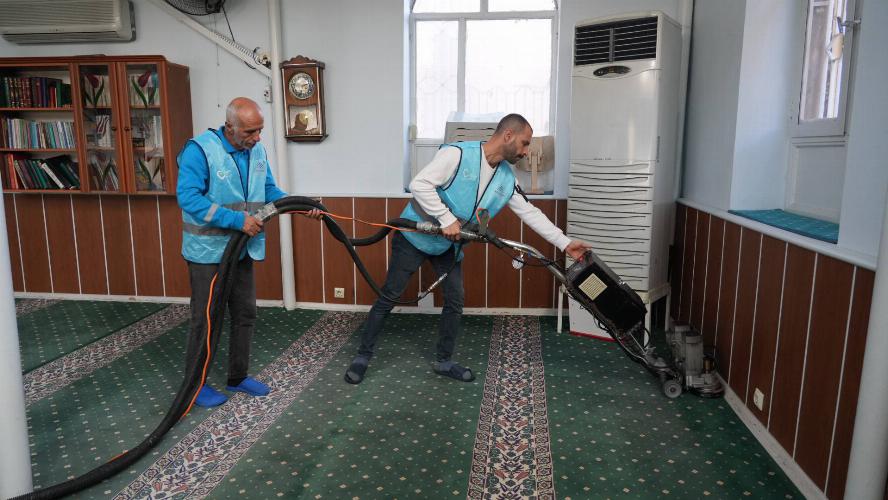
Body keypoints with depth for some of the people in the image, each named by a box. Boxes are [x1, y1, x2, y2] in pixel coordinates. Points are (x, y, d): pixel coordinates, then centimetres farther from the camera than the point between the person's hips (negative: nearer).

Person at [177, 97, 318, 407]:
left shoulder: (257, 152, 3)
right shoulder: (199, 150, -18)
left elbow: (270, 191, 12)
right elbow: (188, 197, -25)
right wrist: (238, 220, -29)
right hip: (208, 251, -6)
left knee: (245, 314, 13)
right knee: (206, 318, 3)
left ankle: (238, 376, 29)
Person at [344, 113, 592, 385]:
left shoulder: (507, 179, -1)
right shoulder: (457, 154, -22)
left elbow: (530, 212, 3)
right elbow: (419, 184, -27)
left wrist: (565, 243, 0)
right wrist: (447, 219, -29)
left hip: (448, 245, 7)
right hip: (415, 236, -6)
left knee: (455, 302, 6)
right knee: (389, 297, 0)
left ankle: (443, 361, 24)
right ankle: (363, 355, 15)